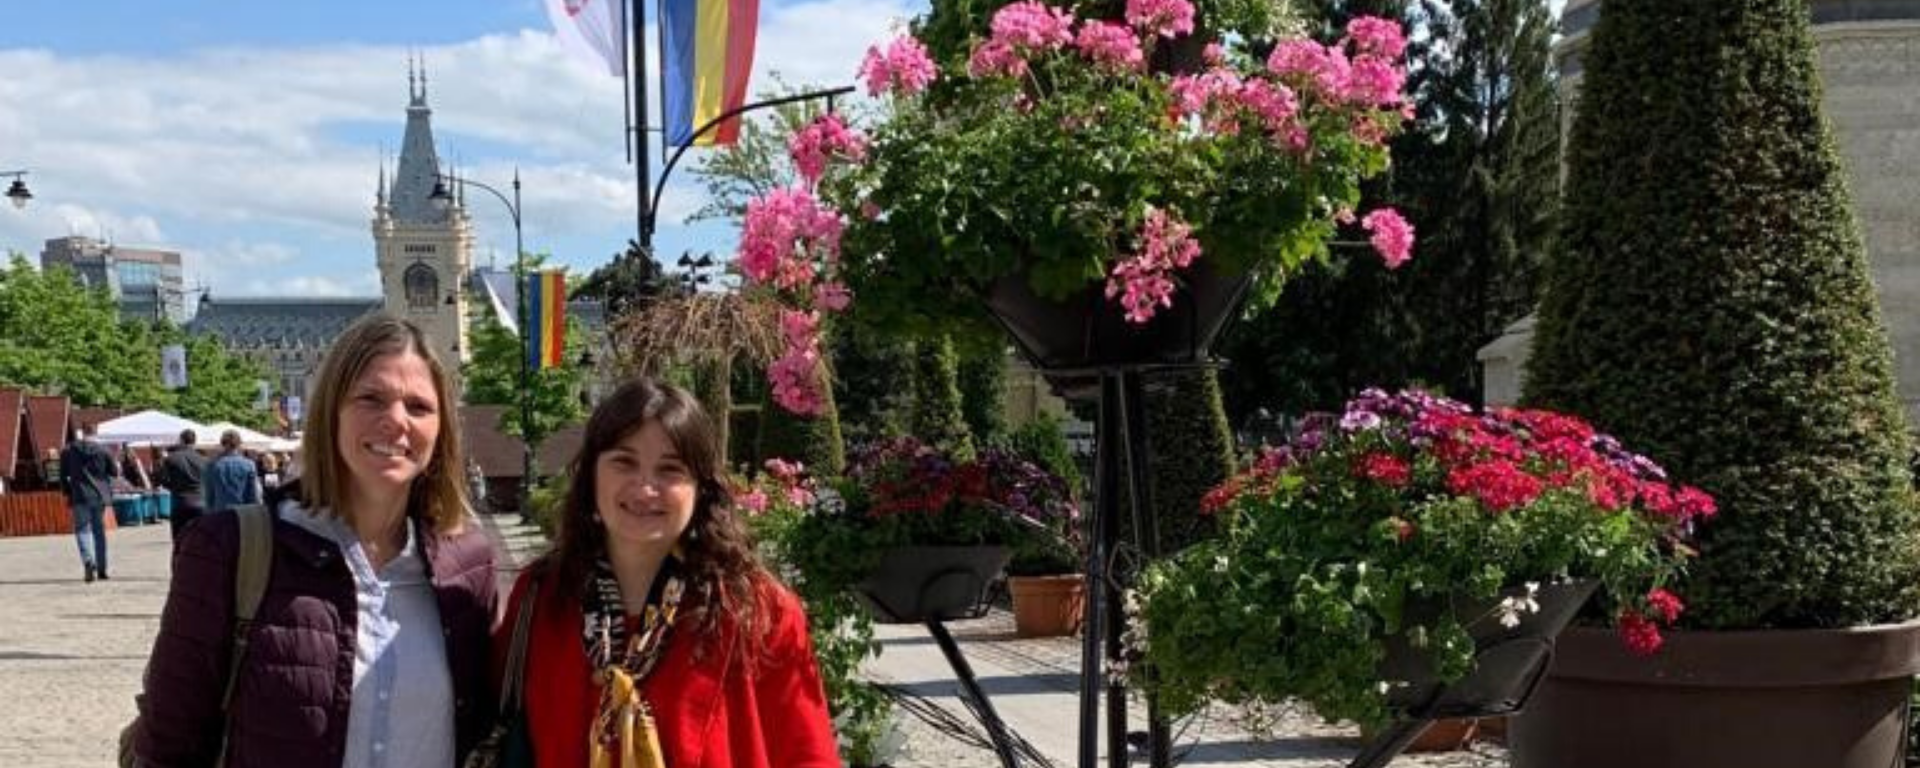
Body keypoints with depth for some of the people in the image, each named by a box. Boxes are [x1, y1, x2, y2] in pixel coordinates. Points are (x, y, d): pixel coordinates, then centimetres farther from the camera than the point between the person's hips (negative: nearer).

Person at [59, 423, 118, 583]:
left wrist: (68, 492, 16)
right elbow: (114, 472, 3)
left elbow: (63, 476, 3)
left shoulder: (68, 451, -1)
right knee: (99, 530, 12)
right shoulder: (103, 450, -2)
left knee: (82, 529, -1)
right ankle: (101, 569, 15)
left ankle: (88, 561, -27)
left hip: (80, 496, -2)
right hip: (100, 495, 2)